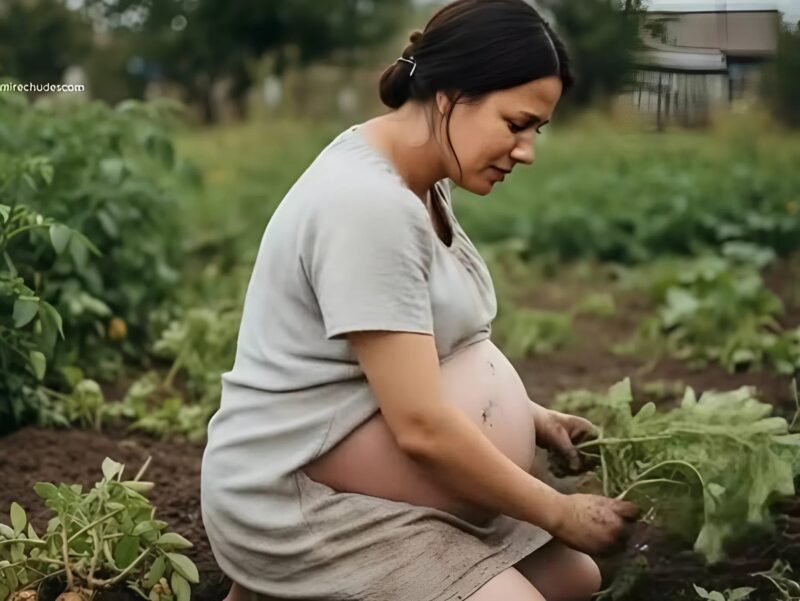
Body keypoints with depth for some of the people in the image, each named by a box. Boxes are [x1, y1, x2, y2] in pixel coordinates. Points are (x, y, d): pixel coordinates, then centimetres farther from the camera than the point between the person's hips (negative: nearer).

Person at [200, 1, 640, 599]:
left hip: (358, 475, 10)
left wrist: (529, 416, 1)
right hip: (293, 497, -10)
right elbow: (421, 426, -25)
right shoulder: (367, 205, -25)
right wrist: (559, 513, -15)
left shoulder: (420, 183, 5)